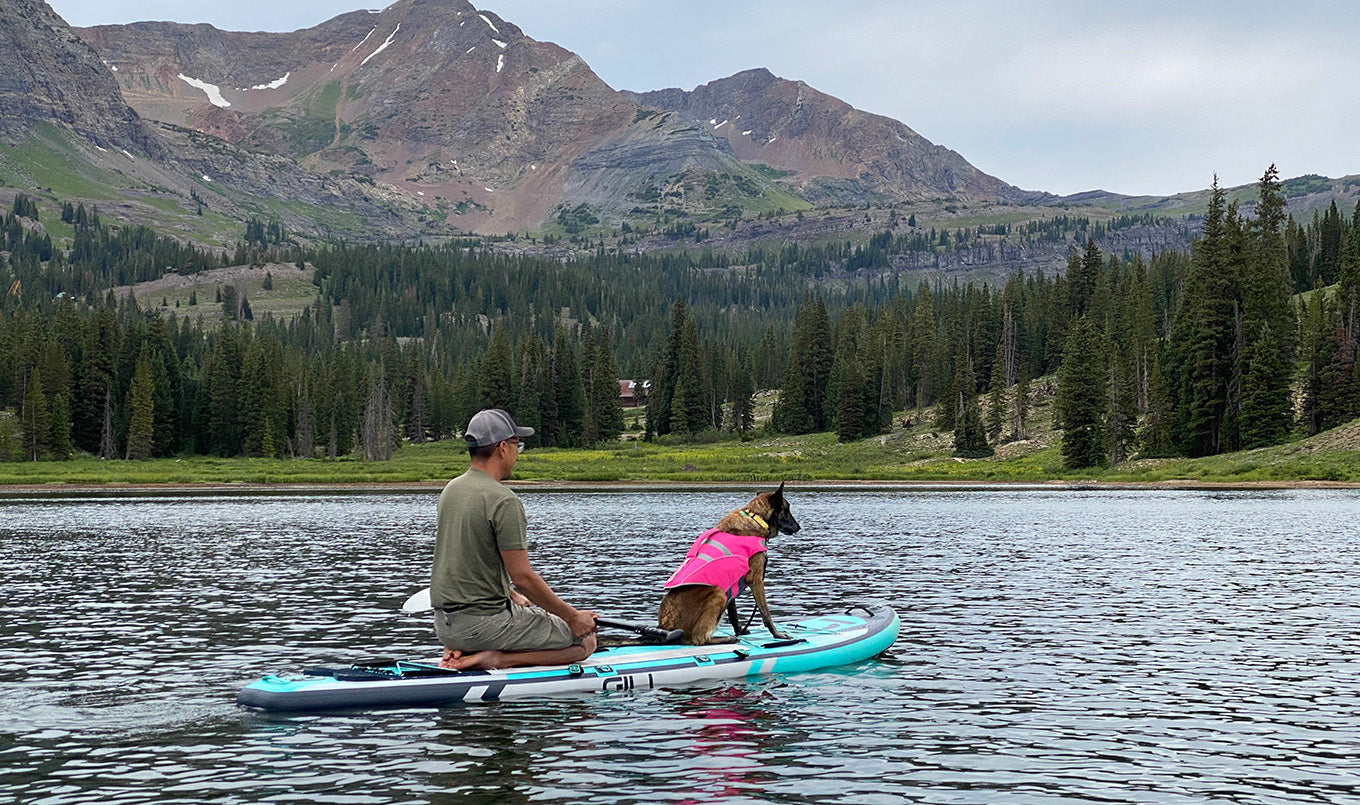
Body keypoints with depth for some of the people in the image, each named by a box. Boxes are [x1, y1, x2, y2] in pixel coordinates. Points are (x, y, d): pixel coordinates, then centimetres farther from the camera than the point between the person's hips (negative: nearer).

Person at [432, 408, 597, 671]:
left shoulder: (451, 489, 9)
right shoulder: (504, 501, -18)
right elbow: (522, 576, -18)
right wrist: (572, 616, -8)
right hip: (484, 622, -8)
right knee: (585, 640, 3)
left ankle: (460, 652, 8)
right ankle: (498, 659, -10)